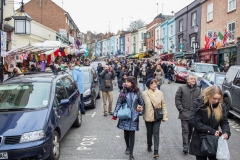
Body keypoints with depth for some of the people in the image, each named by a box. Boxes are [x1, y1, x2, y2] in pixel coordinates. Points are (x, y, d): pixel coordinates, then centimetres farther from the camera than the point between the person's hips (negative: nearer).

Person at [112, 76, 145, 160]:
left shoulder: (137, 93, 0)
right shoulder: (123, 92, -2)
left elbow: (142, 103, 8)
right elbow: (118, 103, -2)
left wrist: (141, 112, 3)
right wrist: (115, 114, -7)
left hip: (133, 116, -1)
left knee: (132, 134, -2)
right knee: (126, 133, 13)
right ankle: (127, 147, 39)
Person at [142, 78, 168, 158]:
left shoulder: (160, 93, -3)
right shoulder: (144, 93, -8)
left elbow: (163, 105, 1)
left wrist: (165, 116, 0)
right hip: (148, 117, 0)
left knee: (156, 133, -4)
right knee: (149, 133, 16)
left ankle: (156, 151, -1)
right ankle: (149, 146, 40)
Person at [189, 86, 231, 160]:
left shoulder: (220, 105, 1)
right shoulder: (198, 104, -12)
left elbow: (224, 122, 6)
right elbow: (193, 121, -20)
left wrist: (226, 132, -16)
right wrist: (211, 131, -22)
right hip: (200, 142, -3)